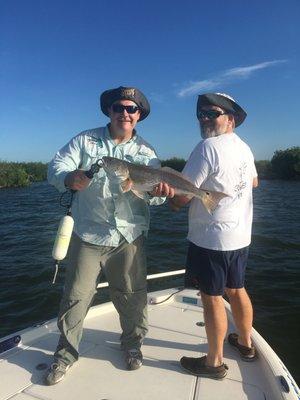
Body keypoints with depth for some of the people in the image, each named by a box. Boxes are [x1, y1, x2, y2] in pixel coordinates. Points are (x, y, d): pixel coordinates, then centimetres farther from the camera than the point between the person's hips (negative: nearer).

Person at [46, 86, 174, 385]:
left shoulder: (145, 151, 6)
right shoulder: (85, 140, 3)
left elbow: (153, 190, -1)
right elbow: (55, 167, -5)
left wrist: (158, 191, -26)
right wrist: (69, 178, -29)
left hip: (128, 238, 1)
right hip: (87, 236, 0)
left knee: (131, 296, 11)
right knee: (75, 296, 7)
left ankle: (132, 344, 37)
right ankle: (66, 353, 30)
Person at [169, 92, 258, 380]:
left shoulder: (208, 147, -16)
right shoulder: (244, 148, 11)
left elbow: (182, 196, -17)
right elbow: (253, 181, 29)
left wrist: (174, 202, 4)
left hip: (210, 237, -9)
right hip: (241, 236, 9)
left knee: (212, 297, 3)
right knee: (236, 290, 21)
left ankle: (214, 362, 19)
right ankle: (245, 343, 40)